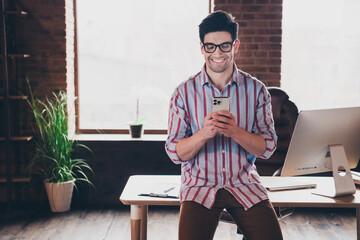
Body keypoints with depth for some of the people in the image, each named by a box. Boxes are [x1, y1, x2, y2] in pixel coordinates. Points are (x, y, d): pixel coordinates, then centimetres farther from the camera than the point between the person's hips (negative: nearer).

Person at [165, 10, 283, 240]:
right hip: (200, 186, -1)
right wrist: (204, 134, -21)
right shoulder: (184, 92, 0)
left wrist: (235, 132, -19)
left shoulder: (256, 89, 3)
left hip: (244, 184, 1)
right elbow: (174, 152, -2)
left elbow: (268, 147, 0)